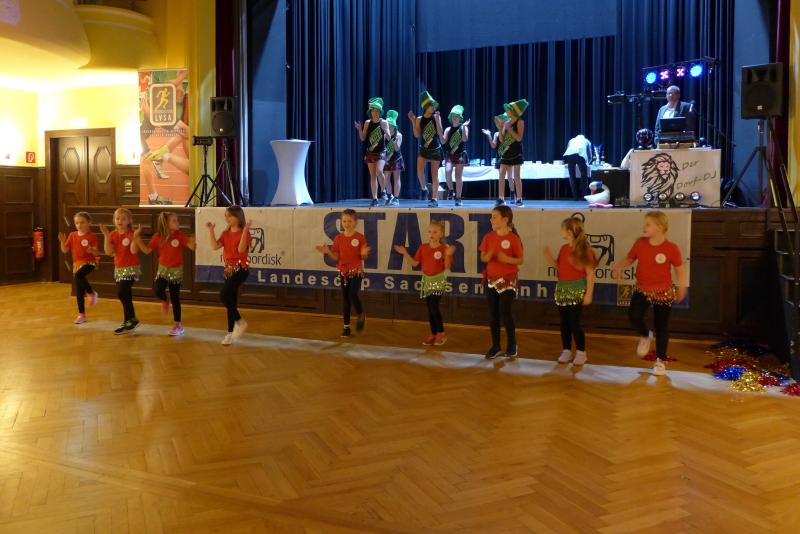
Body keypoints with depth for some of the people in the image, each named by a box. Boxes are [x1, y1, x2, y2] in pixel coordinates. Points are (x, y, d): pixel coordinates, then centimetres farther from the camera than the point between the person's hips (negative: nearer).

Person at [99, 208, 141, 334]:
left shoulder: (131, 234, -10)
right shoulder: (113, 235, 5)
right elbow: (108, 252, -6)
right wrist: (106, 236, -10)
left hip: (132, 268, -6)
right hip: (119, 268, 6)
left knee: (122, 293, -15)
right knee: (126, 296, 10)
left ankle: (129, 321, -4)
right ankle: (131, 320, 21)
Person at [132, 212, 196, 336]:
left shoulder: (180, 235, -10)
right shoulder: (158, 237, -4)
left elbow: (191, 247, -16)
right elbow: (147, 250, 0)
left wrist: (192, 241, -37)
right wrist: (137, 238, -10)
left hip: (176, 270, -1)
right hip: (163, 269, 2)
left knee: (175, 298, 3)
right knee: (157, 289, -24)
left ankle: (177, 324, 16)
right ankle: (164, 302, 13)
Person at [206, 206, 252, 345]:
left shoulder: (244, 233, -9)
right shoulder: (225, 233, 10)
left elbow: (241, 249, -25)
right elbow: (215, 247, -3)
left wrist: (245, 231, -30)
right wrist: (211, 230, -6)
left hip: (240, 268, -7)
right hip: (229, 269, 7)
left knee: (224, 295, -20)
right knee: (230, 300, 10)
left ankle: (240, 321, -4)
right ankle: (231, 333, 19)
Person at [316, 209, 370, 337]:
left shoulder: (360, 237, -6)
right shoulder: (339, 238, 3)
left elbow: (363, 257, -3)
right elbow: (337, 257, 5)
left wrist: (364, 253, -25)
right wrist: (328, 251, -12)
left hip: (357, 271, -4)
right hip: (343, 271, 4)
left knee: (353, 294, -20)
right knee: (345, 298, 9)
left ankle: (361, 315, 8)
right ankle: (346, 326, 19)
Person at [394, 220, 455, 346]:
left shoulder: (444, 248, -10)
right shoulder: (423, 247, 3)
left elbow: (447, 267, -14)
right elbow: (415, 263, 4)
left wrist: (448, 255, -29)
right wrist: (405, 253, -6)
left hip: (438, 280, -5)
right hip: (426, 280, 5)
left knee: (434, 307, -12)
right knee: (430, 308, 9)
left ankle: (441, 333, 4)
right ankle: (433, 334, 18)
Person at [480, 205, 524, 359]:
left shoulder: (513, 238, -12)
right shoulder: (488, 237, 1)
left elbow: (521, 260, -8)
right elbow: (482, 257, 7)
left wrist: (507, 259, -25)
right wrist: (487, 257, -16)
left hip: (508, 280, -5)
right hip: (491, 279, 5)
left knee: (505, 312, -4)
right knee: (493, 313, 8)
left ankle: (512, 344, 14)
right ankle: (495, 345, 19)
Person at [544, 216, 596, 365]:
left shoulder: (584, 249, -13)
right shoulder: (563, 248, 7)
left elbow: (590, 273, -13)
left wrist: (588, 294, -15)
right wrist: (550, 258, 0)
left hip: (577, 290, -7)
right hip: (562, 289, 7)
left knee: (574, 322, -4)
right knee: (564, 322, 10)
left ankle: (581, 352, 11)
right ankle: (566, 351, 21)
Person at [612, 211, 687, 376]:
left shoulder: (671, 248, -15)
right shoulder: (640, 243, -5)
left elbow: (680, 270, -4)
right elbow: (629, 259, 7)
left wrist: (681, 290, -1)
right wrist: (618, 268, -13)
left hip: (663, 293, -2)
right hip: (642, 290, 2)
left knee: (662, 326, 8)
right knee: (634, 315, -22)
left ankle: (660, 361, 26)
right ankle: (645, 336, 13)